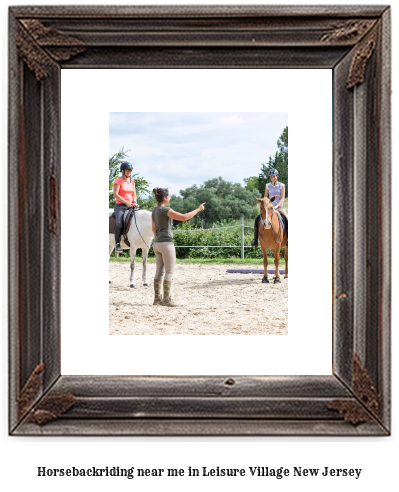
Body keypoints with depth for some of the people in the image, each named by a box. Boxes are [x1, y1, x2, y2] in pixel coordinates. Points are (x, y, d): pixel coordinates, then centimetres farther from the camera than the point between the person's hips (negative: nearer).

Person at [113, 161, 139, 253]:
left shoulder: (132, 181, 17)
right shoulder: (118, 181, -2)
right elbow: (115, 194, -10)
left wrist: (134, 202, -3)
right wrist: (126, 202, -18)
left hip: (130, 206, 6)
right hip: (120, 206, -6)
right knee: (119, 223, -29)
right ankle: (117, 244, -17)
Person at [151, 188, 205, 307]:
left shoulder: (154, 210, 11)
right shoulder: (166, 210, -16)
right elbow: (184, 217, -20)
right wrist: (198, 209, -10)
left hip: (157, 244, 9)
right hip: (167, 243, -9)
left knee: (159, 272, 12)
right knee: (169, 272, -2)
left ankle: (157, 298, 14)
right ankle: (166, 299, -1)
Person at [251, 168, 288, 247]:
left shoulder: (282, 186, 1)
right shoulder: (268, 186, 7)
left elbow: (282, 198, -5)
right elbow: (265, 198, 11)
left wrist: (276, 206, -19)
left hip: (279, 207, -2)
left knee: (287, 219, -27)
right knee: (257, 219, -14)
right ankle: (255, 239, -6)